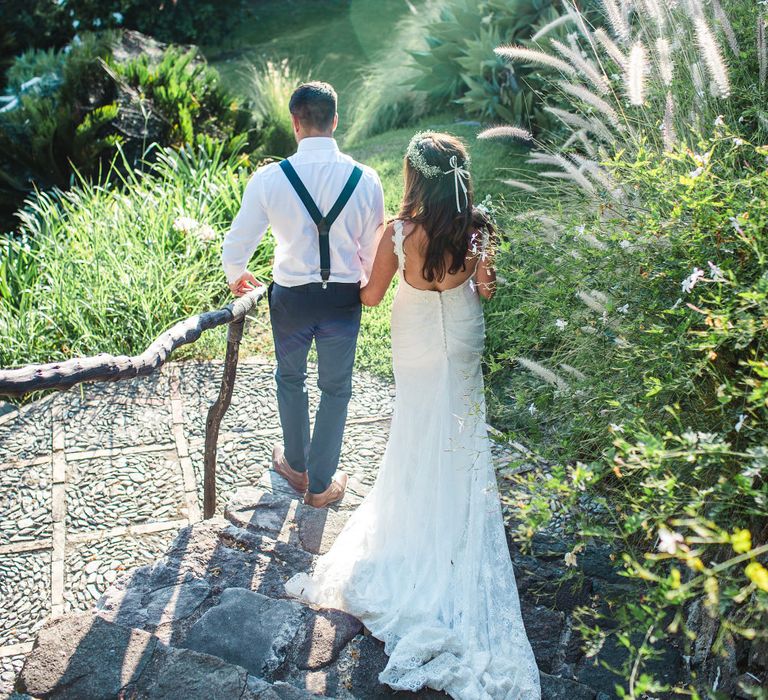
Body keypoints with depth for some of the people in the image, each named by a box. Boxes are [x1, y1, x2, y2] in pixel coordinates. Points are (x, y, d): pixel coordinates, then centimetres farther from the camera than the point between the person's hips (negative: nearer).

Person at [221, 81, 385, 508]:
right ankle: (321, 484, 30)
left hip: (291, 297, 0)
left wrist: (236, 277, 16)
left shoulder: (269, 179, -15)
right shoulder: (365, 179, -11)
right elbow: (374, 250, -2)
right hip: (344, 298, 1)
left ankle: (296, 466, 43)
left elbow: (236, 248, -7)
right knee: (336, 388, 17)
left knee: (291, 379, 24)